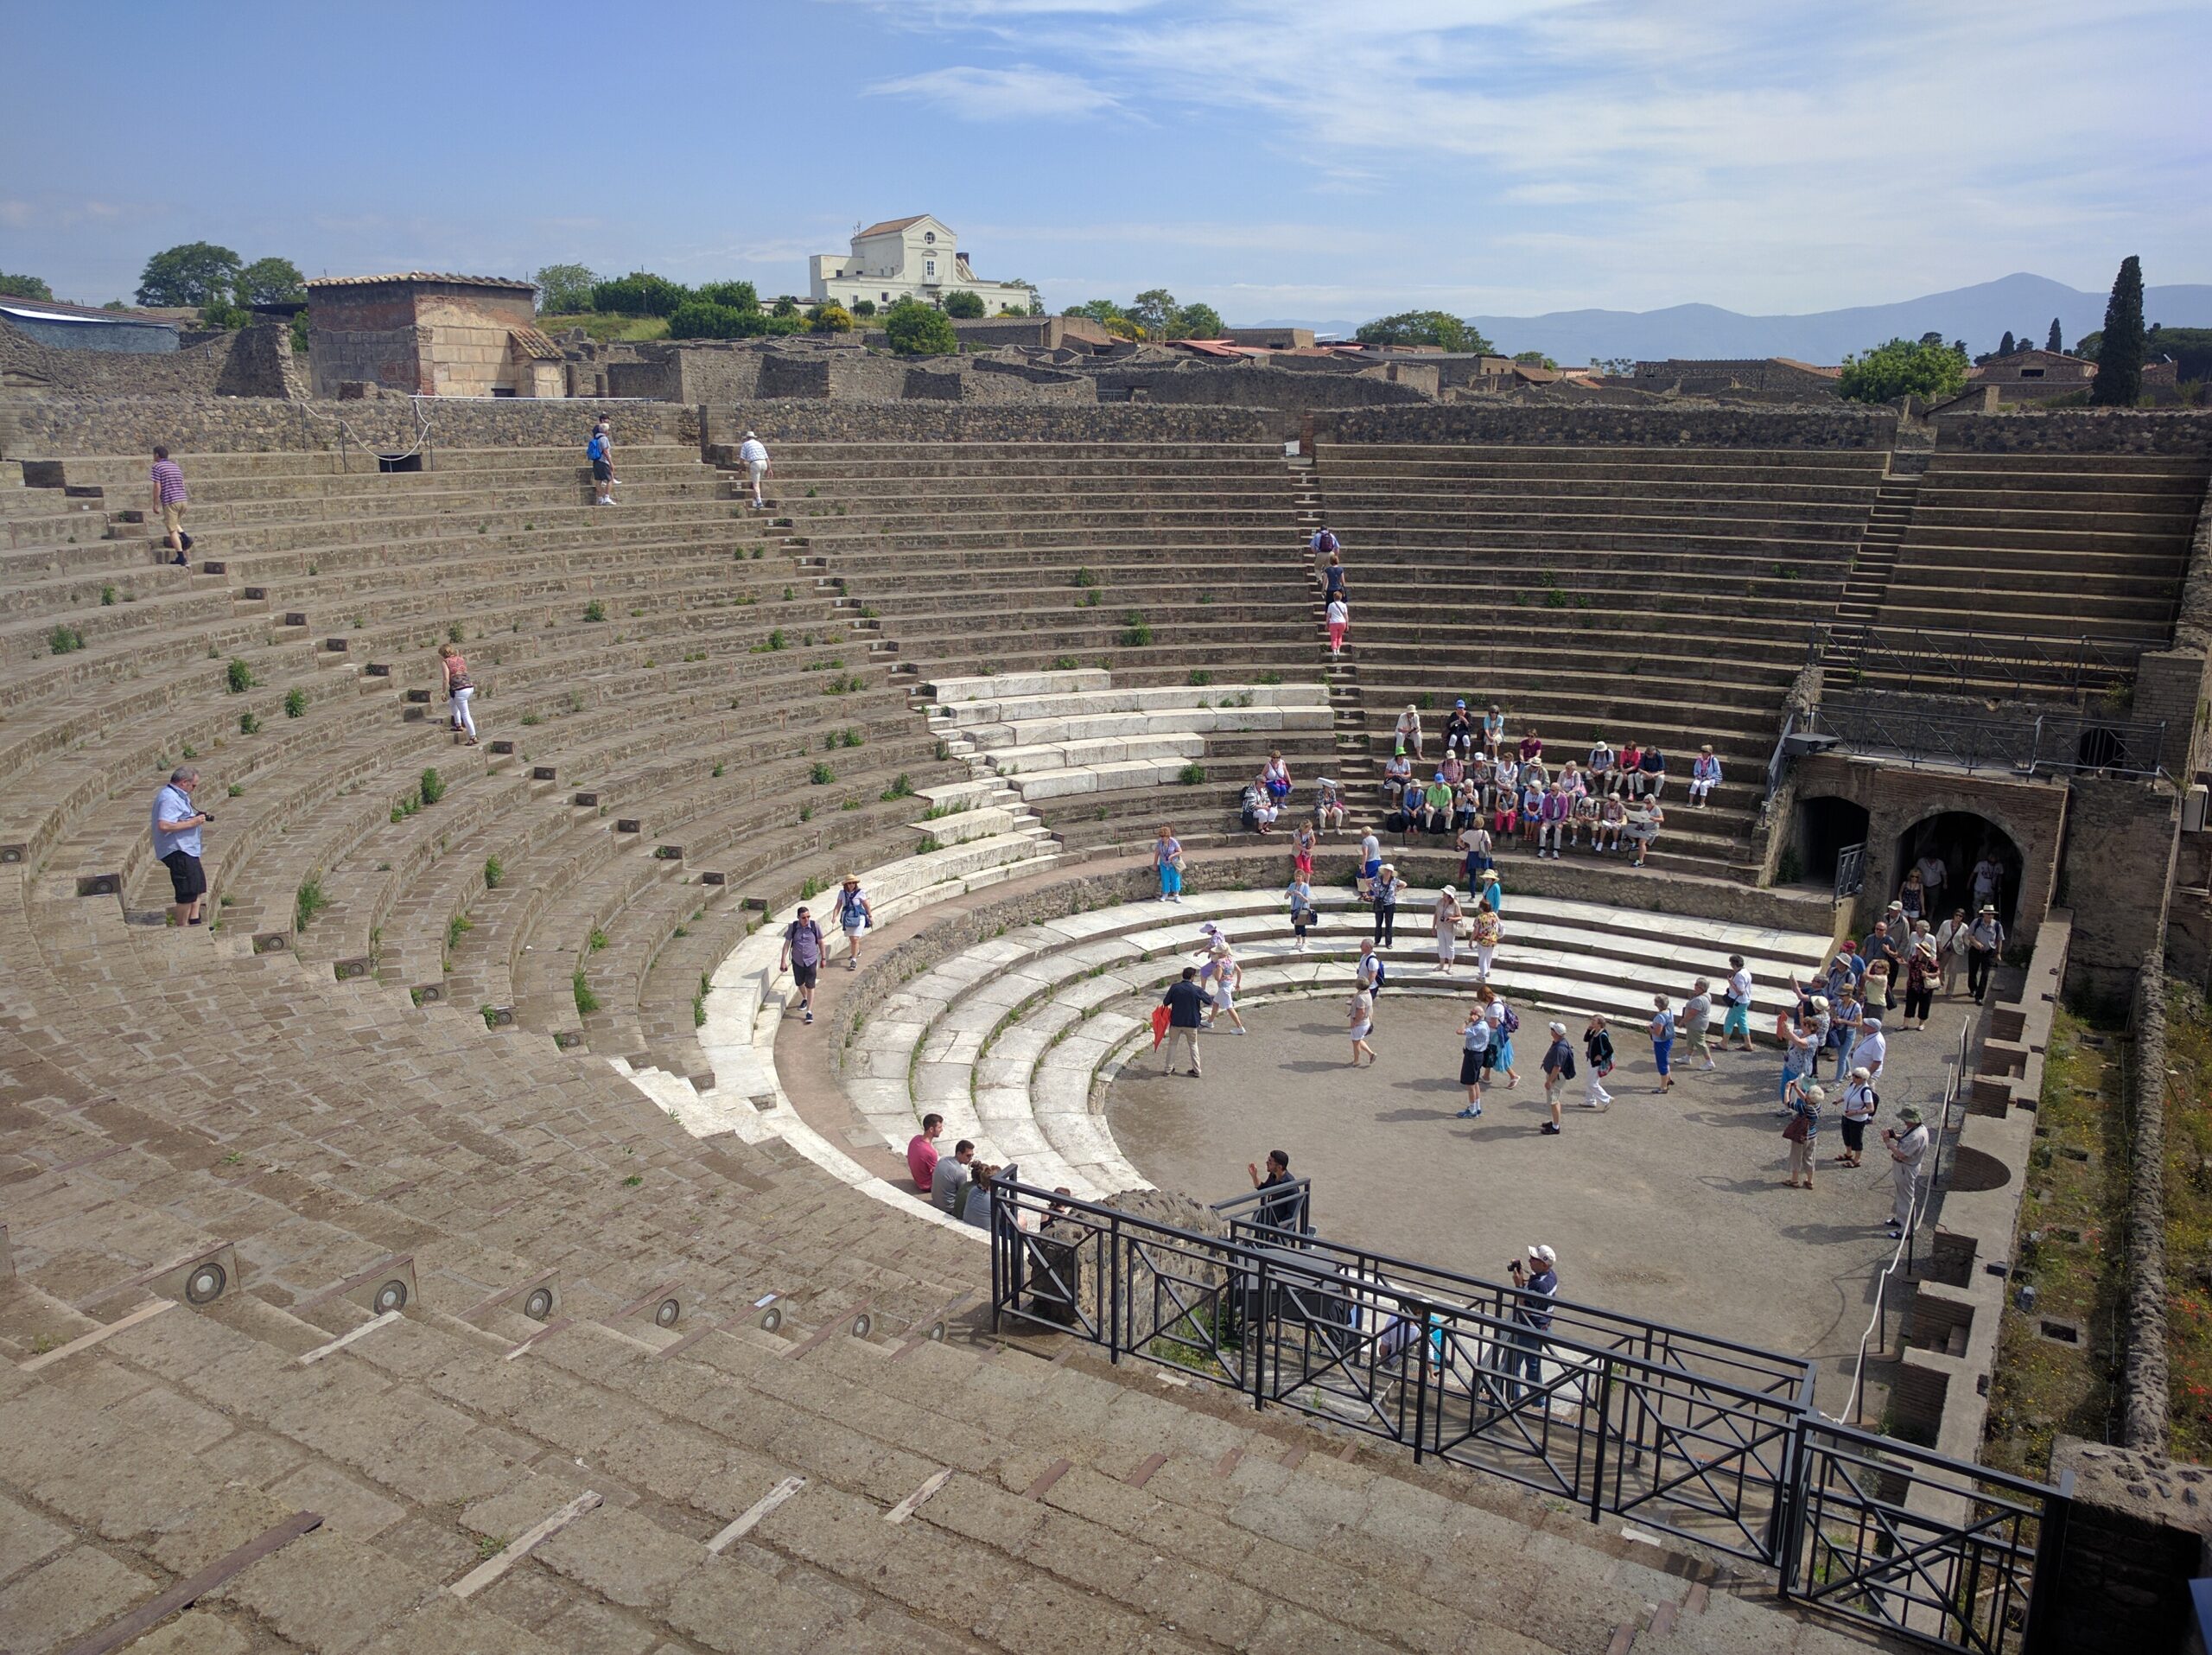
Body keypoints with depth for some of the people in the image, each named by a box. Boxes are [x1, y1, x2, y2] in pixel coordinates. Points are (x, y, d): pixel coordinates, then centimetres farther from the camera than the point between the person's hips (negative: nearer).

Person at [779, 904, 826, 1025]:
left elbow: (820, 942, 0)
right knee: (800, 983, 20)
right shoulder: (793, 927, -10)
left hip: (811, 961, -2)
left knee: (810, 986, -6)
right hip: (797, 961, 2)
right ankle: (804, 999, 51)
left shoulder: (815, 927, -12)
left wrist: (823, 958, 6)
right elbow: (787, 944, -5)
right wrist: (783, 961, -8)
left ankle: (809, 1012, -2)